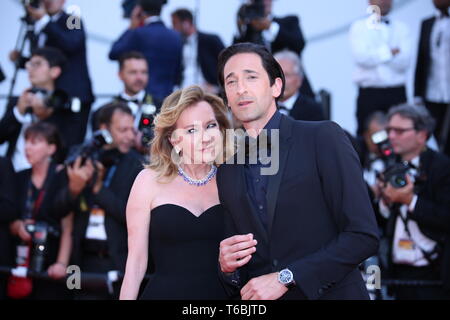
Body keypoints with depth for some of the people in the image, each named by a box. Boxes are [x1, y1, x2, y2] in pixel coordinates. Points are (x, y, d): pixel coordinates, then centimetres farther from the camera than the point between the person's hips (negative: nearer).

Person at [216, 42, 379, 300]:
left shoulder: (324, 138, -8)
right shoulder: (227, 174, 7)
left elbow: (363, 235, -15)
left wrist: (285, 278, -18)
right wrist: (228, 268, -10)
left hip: (330, 293, -4)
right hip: (259, 299, 4)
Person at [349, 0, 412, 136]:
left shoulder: (401, 28, 10)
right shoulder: (359, 27, 7)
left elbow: (405, 62, -3)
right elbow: (361, 57, -9)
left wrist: (377, 55, -5)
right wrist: (390, 52, -4)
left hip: (396, 93, 1)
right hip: (369, 93, -1)